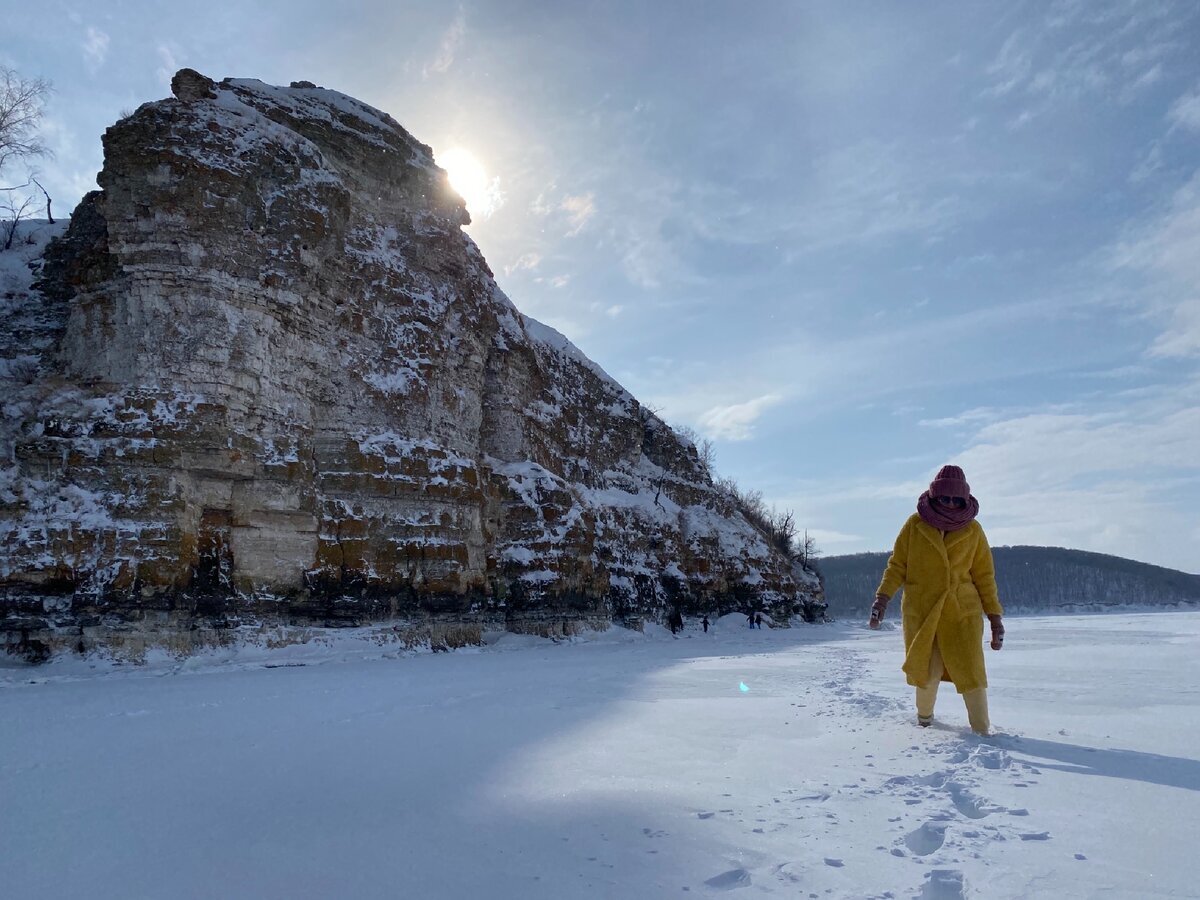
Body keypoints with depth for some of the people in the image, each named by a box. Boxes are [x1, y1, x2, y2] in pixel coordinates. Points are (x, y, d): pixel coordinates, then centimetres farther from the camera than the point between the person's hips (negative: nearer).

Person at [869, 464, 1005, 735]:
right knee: (926, 671, 4)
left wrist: (995, 615, 3)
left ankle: (982, 730, 7)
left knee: (970, 670, -7)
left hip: (963, 611, 1)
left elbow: (984, 576, 7)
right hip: (920, 610, 0)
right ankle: (924, 715, 32)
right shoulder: (915, 525, -2)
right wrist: (882, 597, -10)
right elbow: (898, 565, 1)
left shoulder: (973, 530, 2)